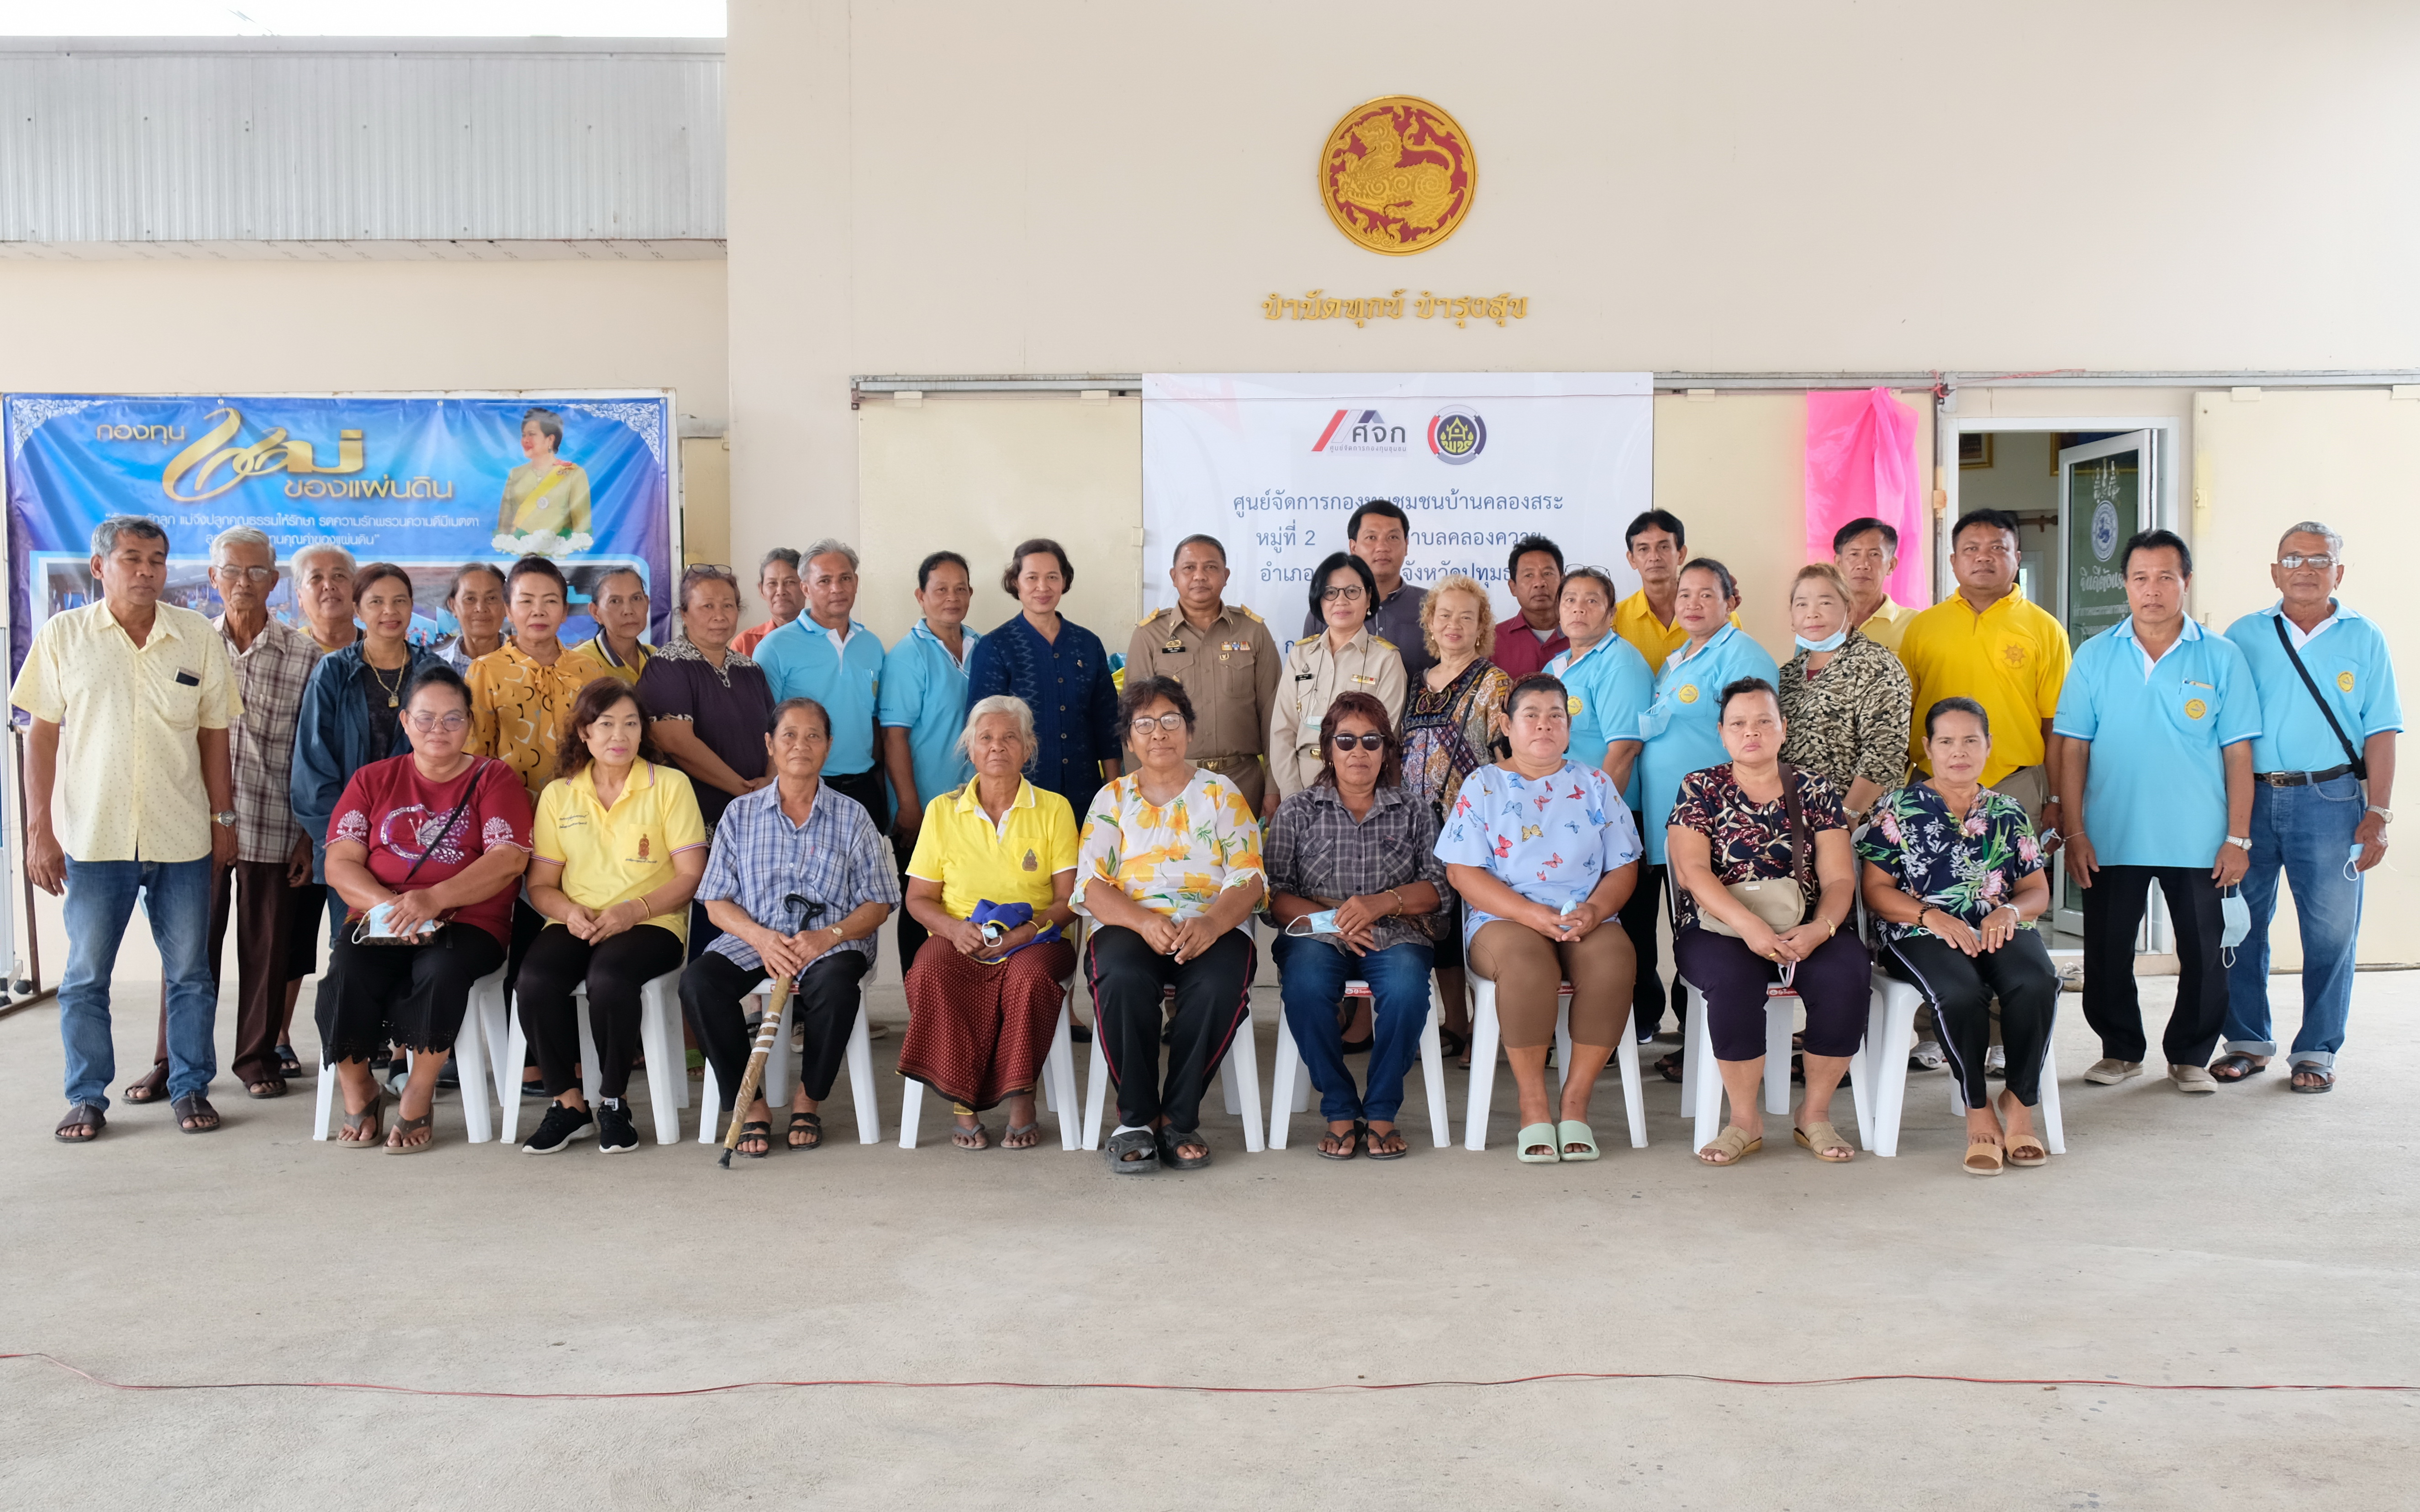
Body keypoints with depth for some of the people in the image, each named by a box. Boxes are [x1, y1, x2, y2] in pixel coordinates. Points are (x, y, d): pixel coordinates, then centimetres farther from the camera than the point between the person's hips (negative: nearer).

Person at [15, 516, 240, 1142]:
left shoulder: (198, 637, 4)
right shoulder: (63, 635, 1)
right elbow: (41, 736, 2)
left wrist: (224, 818, 7)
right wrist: (39, 830, -3)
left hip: (182, 836, 1)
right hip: (92, 835, -1)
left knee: (190, 972, 7)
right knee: (85, 976, 6)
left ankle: (191, 1089, 18)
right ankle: (87, 1098, 18)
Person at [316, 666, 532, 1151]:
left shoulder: (494, 779, 9)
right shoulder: (372, 780, 18)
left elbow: (509, 860, -6)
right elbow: (340, 863, 7)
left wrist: (434, 899, -20)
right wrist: (386, 904, -14)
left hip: (467, 923, -2)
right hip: (379, 923, 2)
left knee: (441, 971, -35)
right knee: (348, 975, -30)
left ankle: (417, 1100, -13)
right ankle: (358, 1094, -4)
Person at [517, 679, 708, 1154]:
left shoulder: (670, 785, 4)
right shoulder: (558, 794, 13)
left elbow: (691, 874, -1)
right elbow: (540, 884, 12)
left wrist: (635, 909, -16)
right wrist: (569, 911, -11)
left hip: (651, 922, -3)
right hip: (577, 924, 3)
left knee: (608, 977, -35)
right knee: (535, 981, -29)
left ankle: (613, 1102, -14)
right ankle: (567, 1102, -11)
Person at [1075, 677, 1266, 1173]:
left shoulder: (1222, 794, 15)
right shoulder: (1112, 798, 16)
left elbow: (1250, 878, 3)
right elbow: (1091, 885, 3)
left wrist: (1211, 924, -19)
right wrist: (1144, 921, -18)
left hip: (1213, 927, 0)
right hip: (1130, 925, 0)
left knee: (1220, 985, -34)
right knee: (1123, 979, -35)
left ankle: (1178, 1118, -17)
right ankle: (1135, 1117, -19)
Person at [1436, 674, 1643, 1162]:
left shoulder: (1595, 785, 16)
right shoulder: (1483, 786, 8)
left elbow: (1624, 867, 11)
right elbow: (1463, 872, -3)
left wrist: (1595, 910, -11)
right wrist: (1532, 914, -15)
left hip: (1585, 923, 2)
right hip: (1504, 920, -2)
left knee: (1615, 956, -32)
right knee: (1524, 959, -37)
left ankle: (1575, 1103, -21)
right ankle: (1533, 1109, -24)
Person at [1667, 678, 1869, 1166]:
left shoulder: (1814, 790, 12)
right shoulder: (1700, 789, 6)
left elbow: (1839, 878, 4)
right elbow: (1691, 870, -8)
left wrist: (1820, 929, -18)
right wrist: (1750, 926, -23)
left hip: (1804, 933, 2)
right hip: (1718, 930, -2)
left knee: (1848, 973, -29)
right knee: (1733, 977, -35)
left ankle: (1815, 1113, -11)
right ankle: (1744, 1121, -18)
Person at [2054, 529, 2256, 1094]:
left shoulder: (2221, 658, 1)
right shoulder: (2094, 656, 3)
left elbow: (2238, 754, 1)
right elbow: (2072, 749, 2)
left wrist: (2238, 837, -4)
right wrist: (2074, 831, -4)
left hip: (2198, 841, -1)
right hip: (2111, 839, 1)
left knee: (2204, 954, 6)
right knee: (2107, 952, 8)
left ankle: (2190, 1056, 23)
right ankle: (2121, 1049, 25)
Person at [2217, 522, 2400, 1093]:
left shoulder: (2364, 638, 6)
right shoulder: (2244, 636, 7)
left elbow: (2380, 734, 4)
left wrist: (2377, 814, -4)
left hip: (2331, 800, -1)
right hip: (2250, 796, 1)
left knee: (2330, 933, 2)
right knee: (2241, 925, 5)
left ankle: (2316, 1051, 13)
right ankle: (2248, 1042, 17)